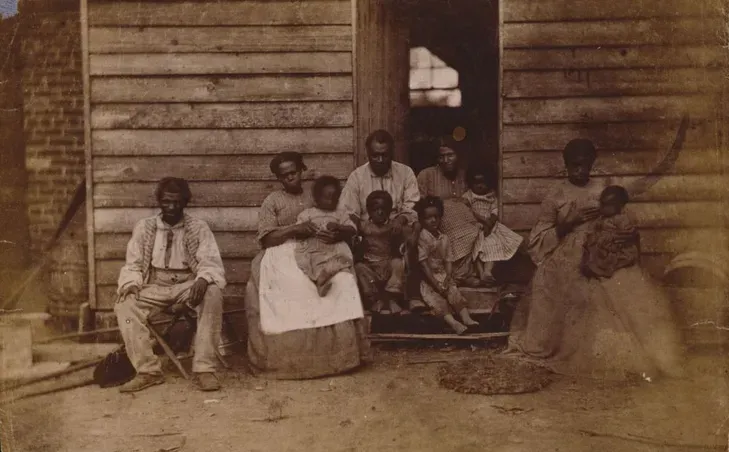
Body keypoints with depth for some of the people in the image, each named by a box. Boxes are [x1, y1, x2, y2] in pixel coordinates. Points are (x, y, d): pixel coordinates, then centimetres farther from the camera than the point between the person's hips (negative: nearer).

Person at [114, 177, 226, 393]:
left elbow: (211, 262, -7)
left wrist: (203, 280, -31)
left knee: (213, 293, -34)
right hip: (155, 288, 2)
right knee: (124, 304, -27)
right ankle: (148, 370, -23)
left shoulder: (199, 228, 1)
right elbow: (133, 265, 7)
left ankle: (204, 369, -31)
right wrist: (131, 285, -17)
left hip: (188, 286, -2)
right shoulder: (144, 227, 7)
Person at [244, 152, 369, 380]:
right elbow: (266, 239, -3)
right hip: (283, 255, -2)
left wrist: (338, 234, -13)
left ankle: (338, 353, -23)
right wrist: (295, 229, -16)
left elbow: (348, 230, 12)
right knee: (291, 289, -36)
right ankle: (287, 357, -26)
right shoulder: (271, 202, 10)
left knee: (342, 282, -29)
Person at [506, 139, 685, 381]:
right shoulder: (556, 195, 1)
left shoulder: (602, 191, 8)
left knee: (632, 290, -17)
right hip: (566, 259, -2)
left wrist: (629, 234, -12)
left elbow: (616, 224, 11)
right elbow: (540, 237, -1)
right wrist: (569, 222, -14)